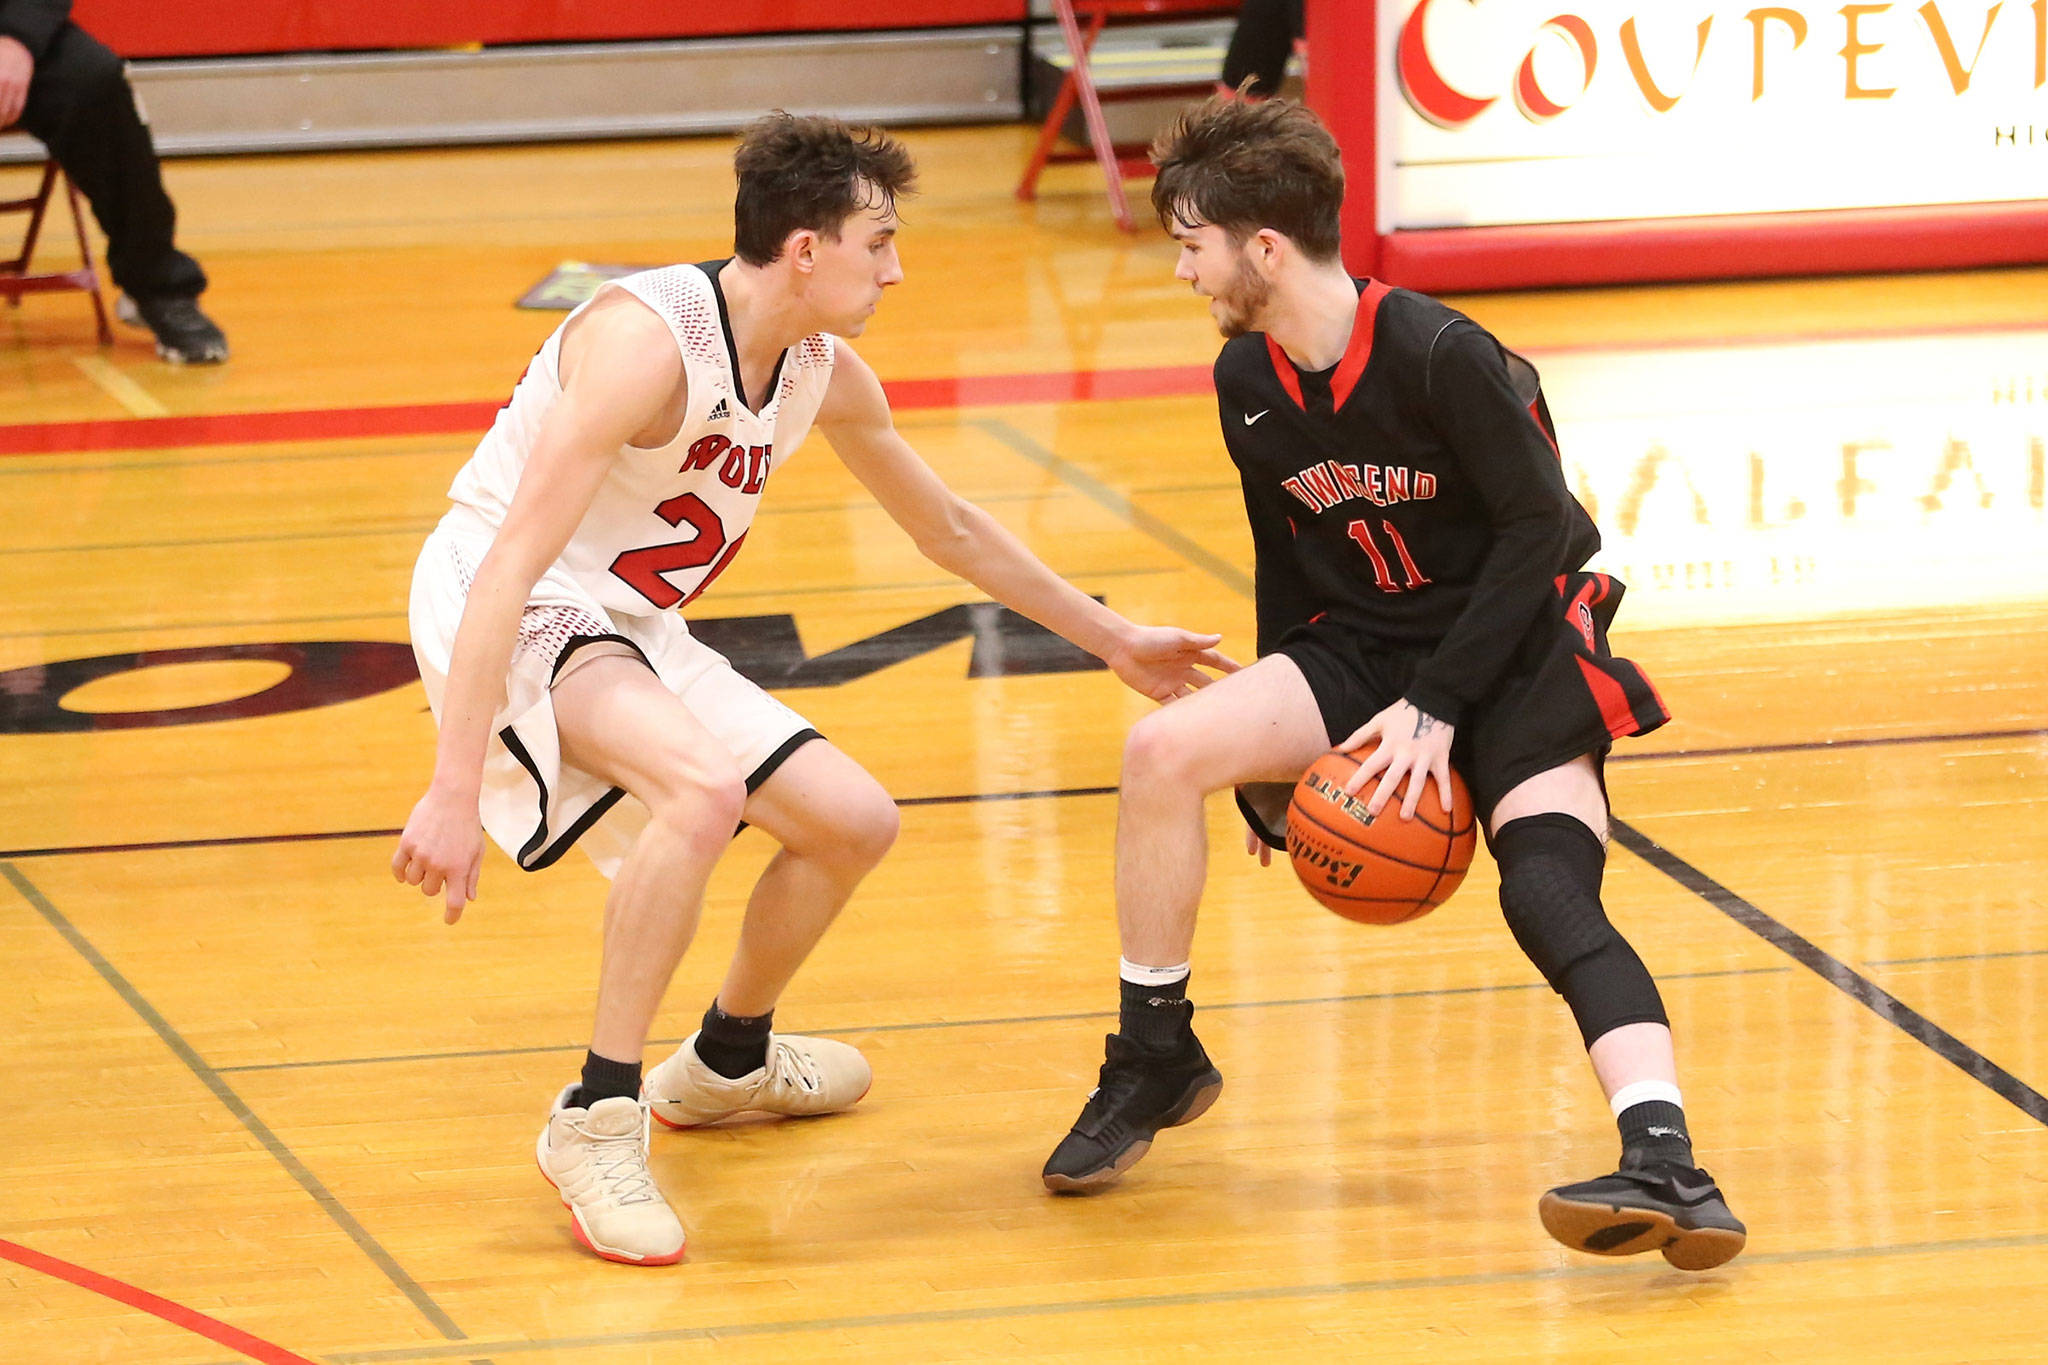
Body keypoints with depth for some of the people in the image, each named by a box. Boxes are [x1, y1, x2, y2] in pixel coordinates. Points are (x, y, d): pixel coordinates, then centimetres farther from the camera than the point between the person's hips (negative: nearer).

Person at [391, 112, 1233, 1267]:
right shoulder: (647, 341, -27)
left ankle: (728, 1063, 35)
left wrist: (1113, 640, 25)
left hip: (635, 630, 9)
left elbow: (951, 529, 20)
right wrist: (455, 792, -38)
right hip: (506, 616, -9)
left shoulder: (827, 378, 0)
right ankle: (596, 1121, -23)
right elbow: (512, 563, -33)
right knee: (706, 789, -34)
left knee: (855, 824, 7)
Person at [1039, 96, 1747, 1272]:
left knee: (1549, 893, -28)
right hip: (1363, 648, 6)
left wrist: (1438, 709, -21)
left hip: (1516, 653, -6)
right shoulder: (1247, 381, 2)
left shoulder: (1442, 357, -20)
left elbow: (1541, 532, -18)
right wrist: (1272, 746, 14)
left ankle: (1671, 1171, -44)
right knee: (1164, 749, -16)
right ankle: (1156, 1063, 1)